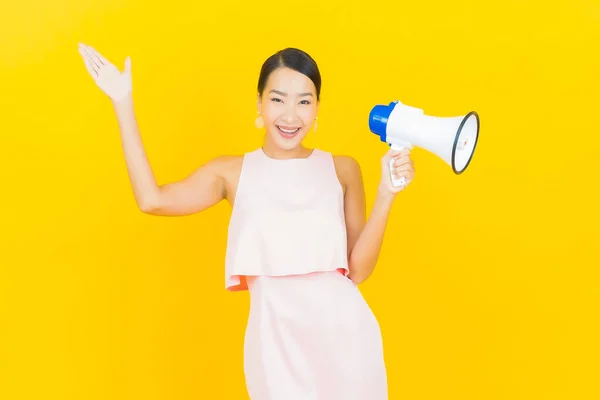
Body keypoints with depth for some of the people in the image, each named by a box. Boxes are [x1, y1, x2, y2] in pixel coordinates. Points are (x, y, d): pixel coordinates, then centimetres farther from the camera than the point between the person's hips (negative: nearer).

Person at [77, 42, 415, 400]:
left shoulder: (342, 169, 4)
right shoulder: (233, 172, 5)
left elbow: (358, 270, 0)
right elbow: (153, 200, -12)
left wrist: (387, 193, -9)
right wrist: (124, 104, -6)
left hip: (344, 333, 1)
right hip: (276, 339, 0)